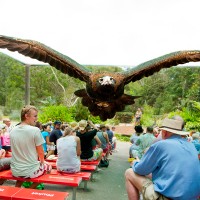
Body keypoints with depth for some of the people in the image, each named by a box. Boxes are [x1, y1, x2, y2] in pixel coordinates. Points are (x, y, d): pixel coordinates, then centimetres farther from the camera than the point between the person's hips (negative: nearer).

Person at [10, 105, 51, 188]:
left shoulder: (12, 131, 0)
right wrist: (42, 161, 13)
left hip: (15, 171, 6)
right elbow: (41, 153, -10)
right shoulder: (35, 130, -18)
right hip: (30, 171, -6)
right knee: (47, 166, 24)